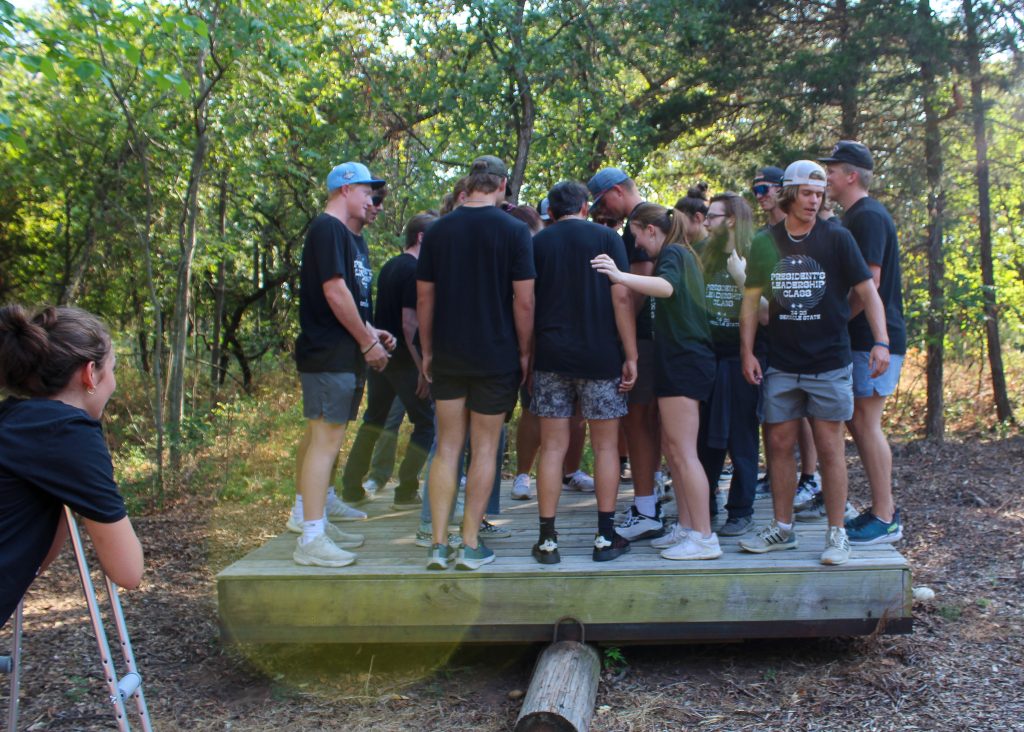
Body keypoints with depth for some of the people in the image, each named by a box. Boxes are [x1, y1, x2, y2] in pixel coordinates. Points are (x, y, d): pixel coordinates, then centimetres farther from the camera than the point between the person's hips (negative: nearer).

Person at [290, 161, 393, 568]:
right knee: (326, 438, -11)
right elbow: (334, 292, -19)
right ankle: (311, 539, -8)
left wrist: (371, 331, 10)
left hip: (344, 355, 10)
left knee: (321, 437, 14)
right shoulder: (327, 228, -11)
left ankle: (312, 518, 23)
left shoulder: (351, 237, 20)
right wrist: (368, 342, -14)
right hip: (329, 354, -10)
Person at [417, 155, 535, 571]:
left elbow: (424, 297, 5)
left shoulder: (437, 231, 3)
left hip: (447, 356, 3)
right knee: (484, 447, 5)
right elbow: (524, 300, -9)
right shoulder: (514, 231, -7)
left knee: (447, 446, 9)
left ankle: (439, 544, 6)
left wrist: (427, 351, 13)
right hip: (496, 356, -3)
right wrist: (524, 352, 1)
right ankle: (470, 546, 8)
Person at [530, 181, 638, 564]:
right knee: (605, 447, 8)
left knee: (553, 448, 4)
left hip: (551, 356, 2)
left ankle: (547, 539, 4)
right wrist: (631, 356, -3)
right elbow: (621, 297, -6)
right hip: (601, 356, -1)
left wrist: (528, 354, 13)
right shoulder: (607, 238, 1)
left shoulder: (538, 243, 7)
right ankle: (606, 536, 11)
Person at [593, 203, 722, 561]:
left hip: (683, 361, -10)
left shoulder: (672, 253, -11)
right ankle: (686, 527, 19)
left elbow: (667, 286, -33)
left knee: (682, 451, -10)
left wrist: (621, 277, -48)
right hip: (684, 360, 10)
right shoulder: (682, 255, 19)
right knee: (672, 447, 14)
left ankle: (705, 538, -9)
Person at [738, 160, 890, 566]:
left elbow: (867, 291, -3)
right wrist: (747, 351, 3)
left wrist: (881, 342, -14)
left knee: (829, 448, 0)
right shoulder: (765, 243, 4)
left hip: (829, 363, -2)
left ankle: (836, 533, 11)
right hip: (780, 364, 3)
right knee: (779, 445, 7)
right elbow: (751, 300, 9)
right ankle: (782, 528, 20)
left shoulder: (836, 238, -2)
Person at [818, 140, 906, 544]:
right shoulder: (855, 217, 18)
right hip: (862, 337, 10)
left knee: (865, 423, -7)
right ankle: (881, 509, 19)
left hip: (875, 337, -10)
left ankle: (885, 520, -1)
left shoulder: (869, 217, -14)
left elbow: (869, 283, -20)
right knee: (856, 422, 11)